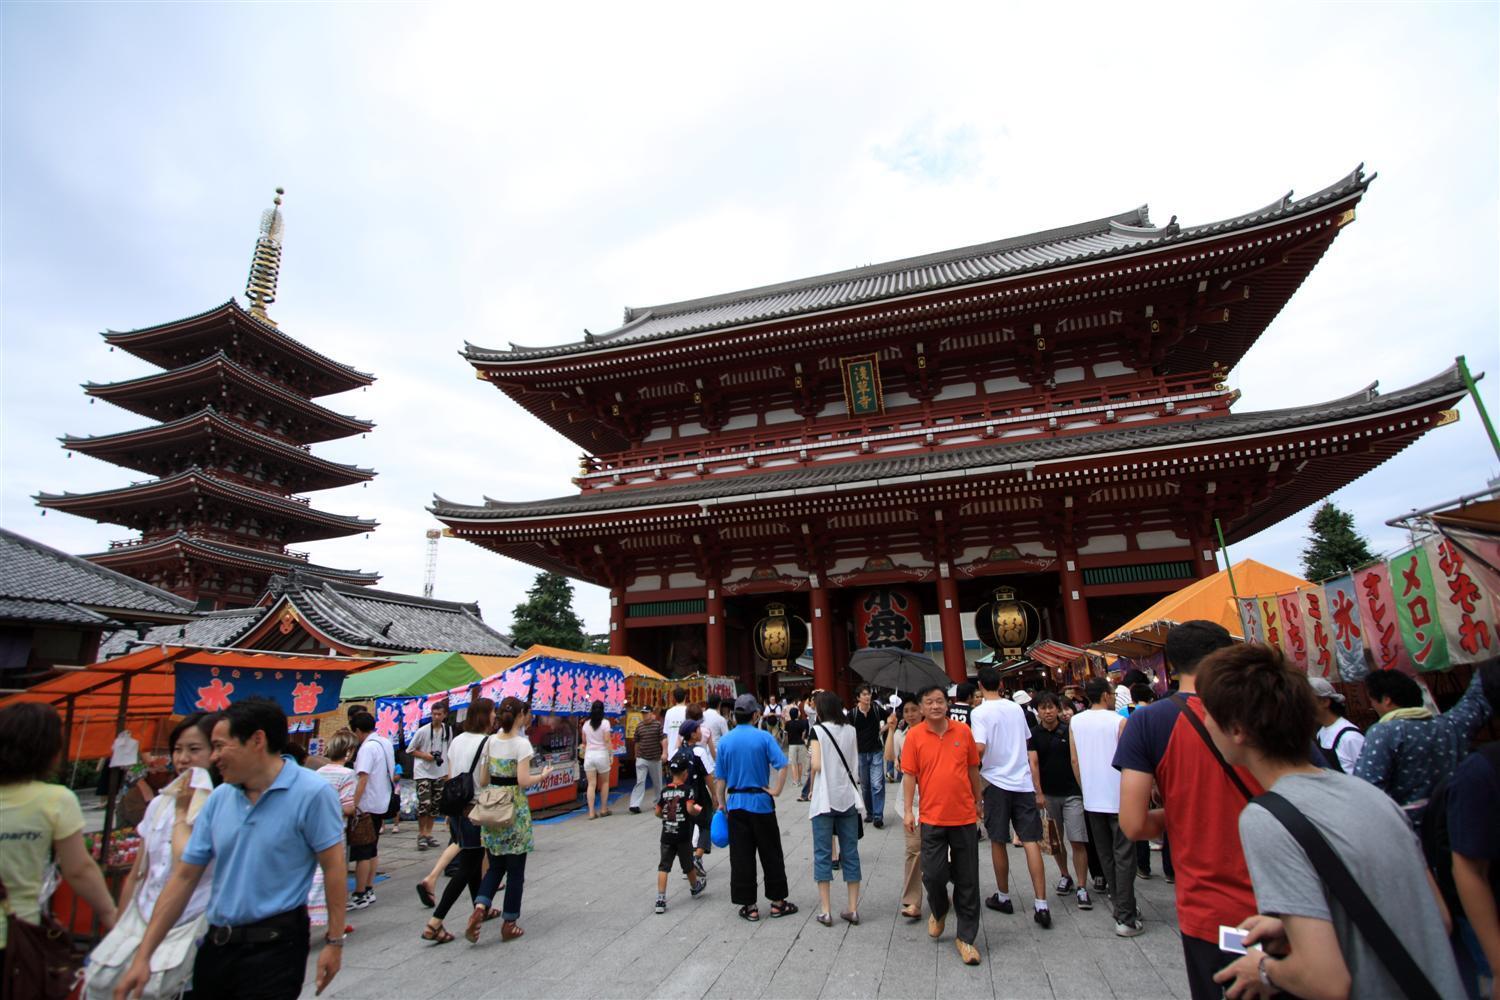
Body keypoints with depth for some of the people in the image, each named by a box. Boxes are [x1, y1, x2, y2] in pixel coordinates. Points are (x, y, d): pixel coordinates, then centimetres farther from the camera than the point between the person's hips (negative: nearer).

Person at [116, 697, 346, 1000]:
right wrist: (143, 956, 6)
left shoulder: (312, 793, -18)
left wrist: (334, 941, -13)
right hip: (216, 943, 6)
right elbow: (184, 877, 7)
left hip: (275, 944, -6)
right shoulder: (219, 799, 2)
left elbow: (333, 867, -15)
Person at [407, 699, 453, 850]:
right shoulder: (423, 731, -12)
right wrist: (425, 755, -16)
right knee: (424, 803, -12)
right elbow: (410, 750, -3)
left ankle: (428, 833, 23)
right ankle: (421, 834, 6)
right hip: (423, 772, -4)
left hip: (440, 773, 4)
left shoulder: (448, 730, 1)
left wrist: (448, 770, 7)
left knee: (435, 805, 9)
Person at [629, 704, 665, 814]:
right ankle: (635, 804, -10)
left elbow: (663, 739, -9)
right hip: (641, 758, 1)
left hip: (655, 758, -1)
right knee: (640, 781, -7)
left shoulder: (658, 724, -6)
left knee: (657, 781, 14)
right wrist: (636, 755, 15)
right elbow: (636, 742, 11)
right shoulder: (639, 726, 3)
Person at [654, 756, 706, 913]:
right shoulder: (687, 790, -10)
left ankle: (660, 900, -2)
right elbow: (690, 809, -22)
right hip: (683, 835, -2)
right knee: (688, 864, 17)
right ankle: (695, 888, 39)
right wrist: (698, 810, -2)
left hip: (667, 835, 2)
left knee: (663, 866, 4)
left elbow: (658, 813, 3)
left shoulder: (664, 791, 2)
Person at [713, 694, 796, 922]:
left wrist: (722, 803, 12)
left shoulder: (725, 741, -1)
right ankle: (777, 902, 20)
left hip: (735, 803, 2)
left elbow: (720, 778, 2)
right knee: (771, 854, 11)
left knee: (741, 856, 9)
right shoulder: (764, 737, -9)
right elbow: (782, 765, -18)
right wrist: (776, 790, -8)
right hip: (761, 802, -2)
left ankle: (749, 906, 16)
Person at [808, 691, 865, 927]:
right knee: (850, 853, 11)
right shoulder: (851, 731, 3)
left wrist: (812, 788, 4)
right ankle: (853, 909, 15)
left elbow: (816, 765, -14)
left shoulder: (818, 730, -8)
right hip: (848, 798, 4)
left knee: (823, 855, 5)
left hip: (824, 799, -3)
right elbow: (854, 763, 7)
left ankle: (826, 911, 7)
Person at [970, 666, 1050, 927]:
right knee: (1031, 842, 3)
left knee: (998, 842, 10)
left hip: (996, 783, -4)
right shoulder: (1016, 709, 7)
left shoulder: (979, 712, -10)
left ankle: (1003, 896, 23)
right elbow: (1030, 752, 11)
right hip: (1024, 783, 4)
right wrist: (1038, 790, 16)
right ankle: (1041, 905, -1)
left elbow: (979, 748, -22)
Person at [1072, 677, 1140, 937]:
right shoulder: (1119, 722, -13)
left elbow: (1075, 761, 4)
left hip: (1092, 799, 4)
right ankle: (1126, 918, 2)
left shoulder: (1075, 722, 1)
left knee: (1105, 854, 18)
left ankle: (1117, 902, 30)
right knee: (1124, 857, 1)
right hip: (1119, 797, -4)